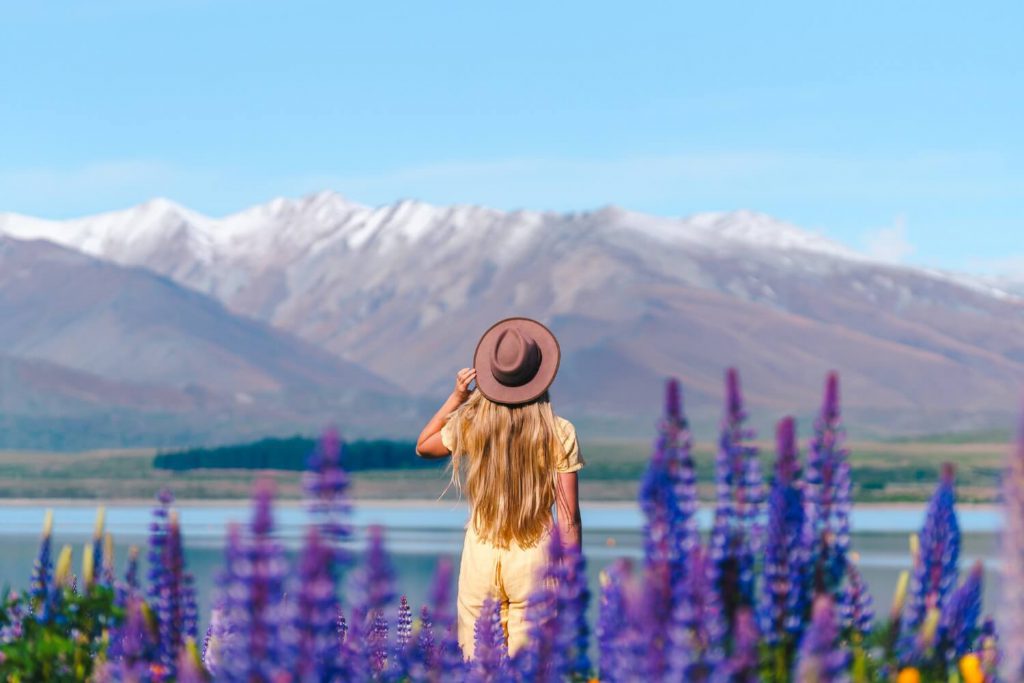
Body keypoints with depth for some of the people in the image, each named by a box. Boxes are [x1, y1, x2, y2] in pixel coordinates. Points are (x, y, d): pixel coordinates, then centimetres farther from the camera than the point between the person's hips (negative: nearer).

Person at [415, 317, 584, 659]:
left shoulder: (470, 425, -6)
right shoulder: (560, 433, -10)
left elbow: (423, 446, 16)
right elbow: (568, 518, -7)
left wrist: (456, 397, 13)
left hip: (481, 555, 1)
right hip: (534, 558, -1)